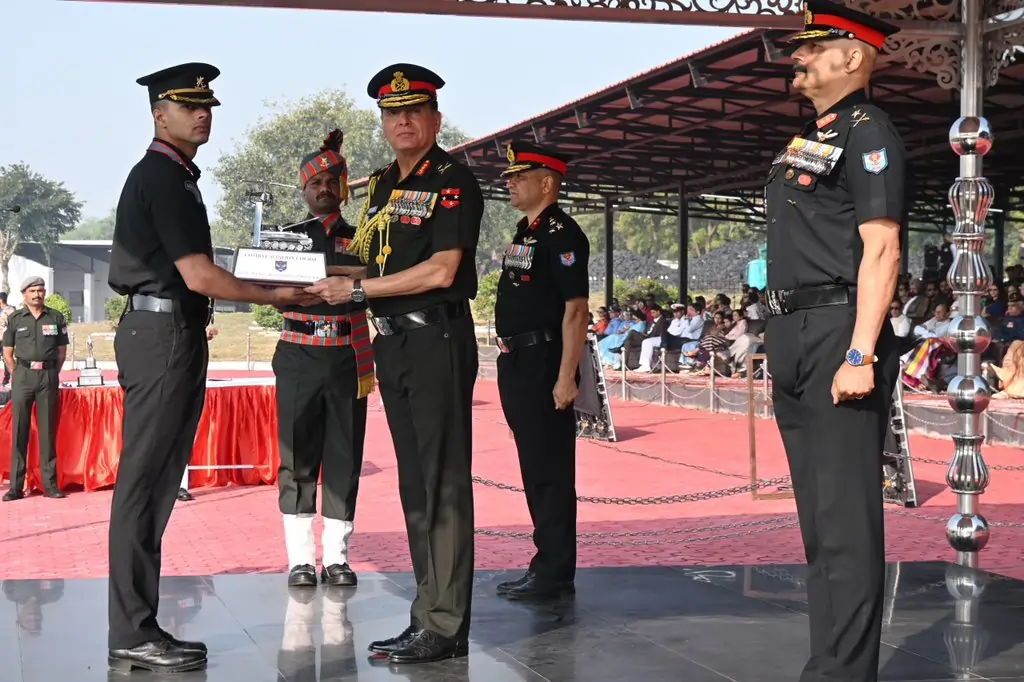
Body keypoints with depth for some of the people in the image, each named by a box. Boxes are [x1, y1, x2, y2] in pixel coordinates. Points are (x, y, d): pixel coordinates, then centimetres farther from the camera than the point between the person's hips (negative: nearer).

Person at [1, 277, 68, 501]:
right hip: (22, 375, 0)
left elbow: (62, 350, 11)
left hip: (48, 376, 0)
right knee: (19, 431, 0)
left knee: (48, 430, 2)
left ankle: (50, 484, 6)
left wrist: (52, 374, 6)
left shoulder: (56, 318, 7)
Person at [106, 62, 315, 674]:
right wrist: (276, 297, -8)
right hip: (162, 335, -10)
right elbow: (198, 275, -16)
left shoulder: (176, 177, 19)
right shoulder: (161, 177, -11)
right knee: (144, 483, -7)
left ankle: (141, 628, 16)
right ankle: (132, 635, -2)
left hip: (176, 336, 10)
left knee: (157, 485, 10)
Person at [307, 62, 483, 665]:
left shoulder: (453, 180, -8)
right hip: (391, 343, 9)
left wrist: (358, 289, -14)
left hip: (438, 339, -9)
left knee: (443, 484, -5)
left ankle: (445, 626, 0)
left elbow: (441, 271, -18)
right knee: (414, 485, 12)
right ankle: (430, 615, 21)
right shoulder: (383, 185, 17)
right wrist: (327, 277, 5)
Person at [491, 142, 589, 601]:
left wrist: (566, 376, -23)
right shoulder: (524, 232, 18)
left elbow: (575, 309, -18)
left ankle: (555, 574, 3)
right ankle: (546, 567, 23)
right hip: (517, 364, 10)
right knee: (534, 471, 14)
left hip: (544, 365, -10)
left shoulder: (562, 235, -12)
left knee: (551, 472, -4)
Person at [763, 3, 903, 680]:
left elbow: (881, 250, -15)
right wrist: (782, 343, 17)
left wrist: (860, 354, -23)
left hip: (839, 334, -9)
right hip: (793, 337, 10)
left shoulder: (867, 132, -6)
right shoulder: (807, 139, 20)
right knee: (817, 518, 13)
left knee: (847, 520, -6)